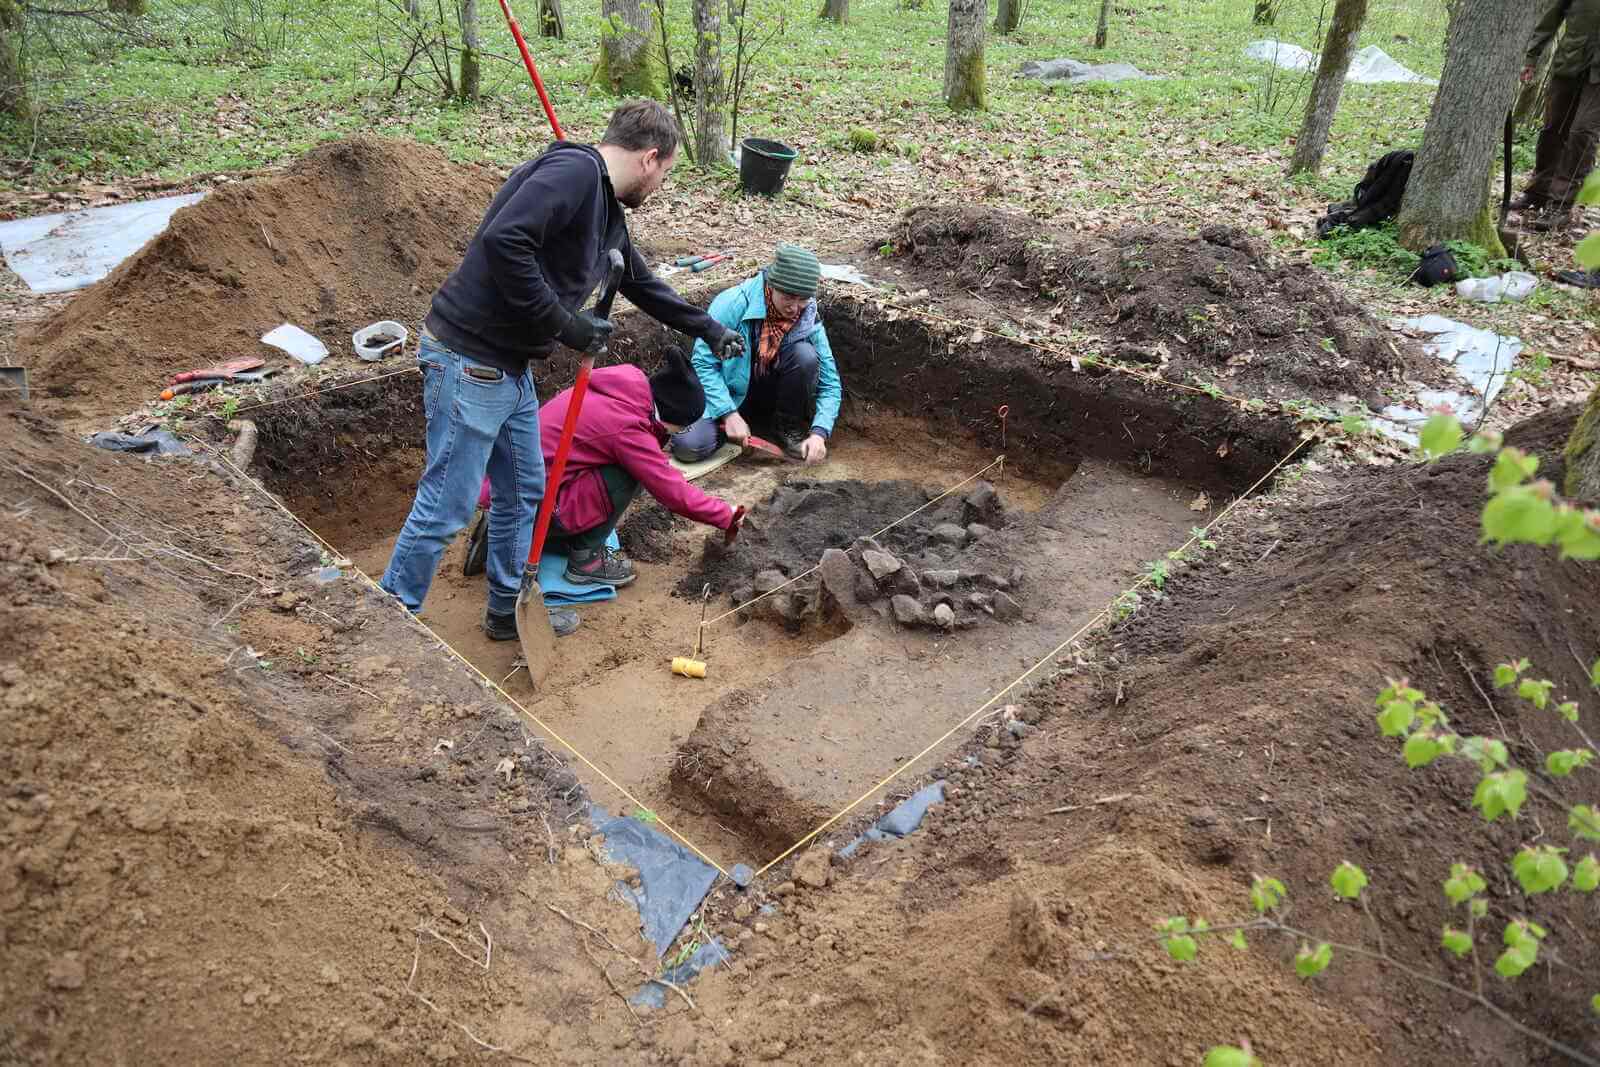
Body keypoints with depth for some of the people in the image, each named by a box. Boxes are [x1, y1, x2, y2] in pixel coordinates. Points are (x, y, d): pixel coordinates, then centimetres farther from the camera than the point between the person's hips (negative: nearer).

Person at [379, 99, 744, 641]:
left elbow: (641, 283, 30)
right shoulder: (574, 170, -17)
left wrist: (708, 329, 38)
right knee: (445, 510, -1)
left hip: (511, 369, 10)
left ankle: (509, 608, 36)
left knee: (523, 492, 19)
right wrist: (562, 322, -22)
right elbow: (503, 240, -31)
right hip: (467, 363, -10)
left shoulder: (608, 209, 14)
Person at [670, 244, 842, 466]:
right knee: (688, 447, -28)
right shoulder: (733, 304, -23)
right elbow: (703, 362, -20)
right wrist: (729, 414, -28)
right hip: (729, 394, -2)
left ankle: (790, 427, -4)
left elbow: (830, 384, -12)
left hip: (771, 394, 3)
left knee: (806, 355, -26)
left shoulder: (810, 320, -13)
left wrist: (819, 433, -27)